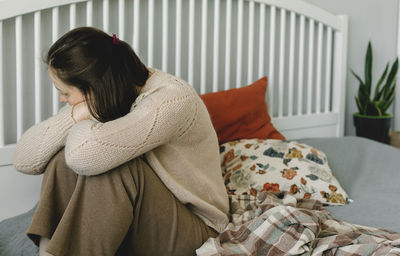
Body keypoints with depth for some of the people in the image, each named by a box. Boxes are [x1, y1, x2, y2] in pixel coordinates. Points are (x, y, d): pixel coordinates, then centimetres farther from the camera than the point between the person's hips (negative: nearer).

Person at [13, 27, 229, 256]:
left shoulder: (172, 99, -25)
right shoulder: (97, 102, -3)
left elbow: (84, 154, -39)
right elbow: (24, 160, -8)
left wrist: (82, 123, -17)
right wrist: (77, 114, -21)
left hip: (193, 230, -6)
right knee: (62, 158, -15)